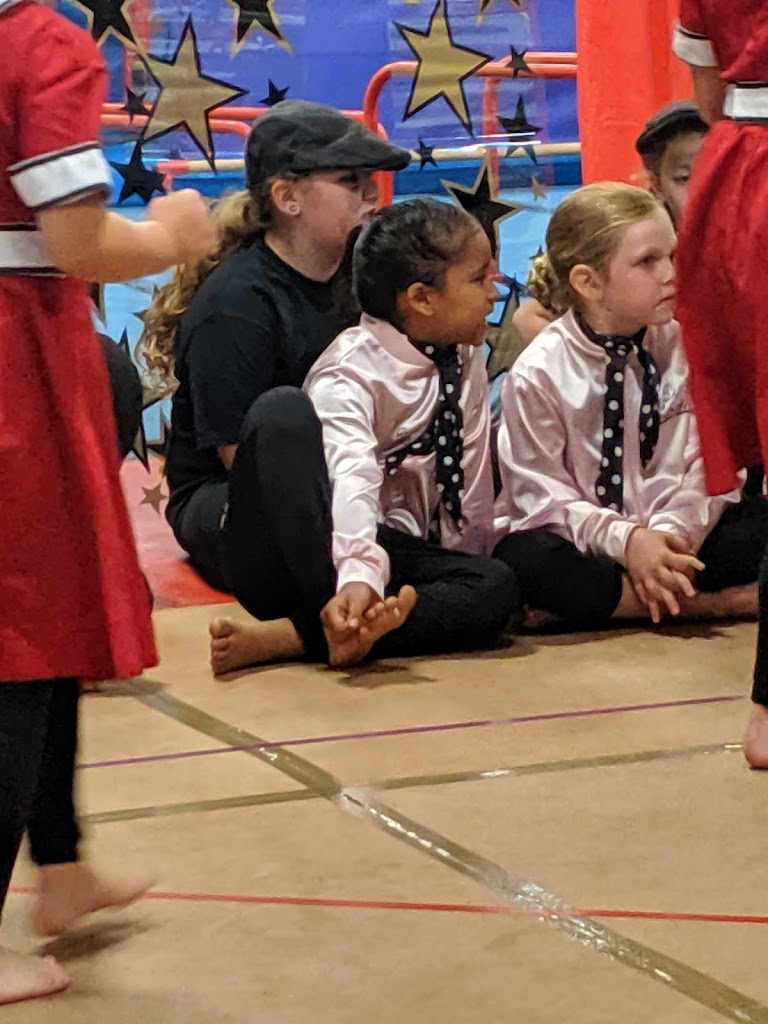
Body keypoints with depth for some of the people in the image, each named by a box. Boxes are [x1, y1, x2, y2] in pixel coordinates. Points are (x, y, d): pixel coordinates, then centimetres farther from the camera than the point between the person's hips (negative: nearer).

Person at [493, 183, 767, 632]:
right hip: (585, 543, -2)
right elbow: (541, 493, -10)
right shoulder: (539, 372, -8)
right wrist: (625, 539, -24)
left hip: (674, 542, 3)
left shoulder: (681, 348, 1)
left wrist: (672, 531, -22)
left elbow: (703, 465, -2)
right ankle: (716, 603, -27)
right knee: (524, 558, -36)